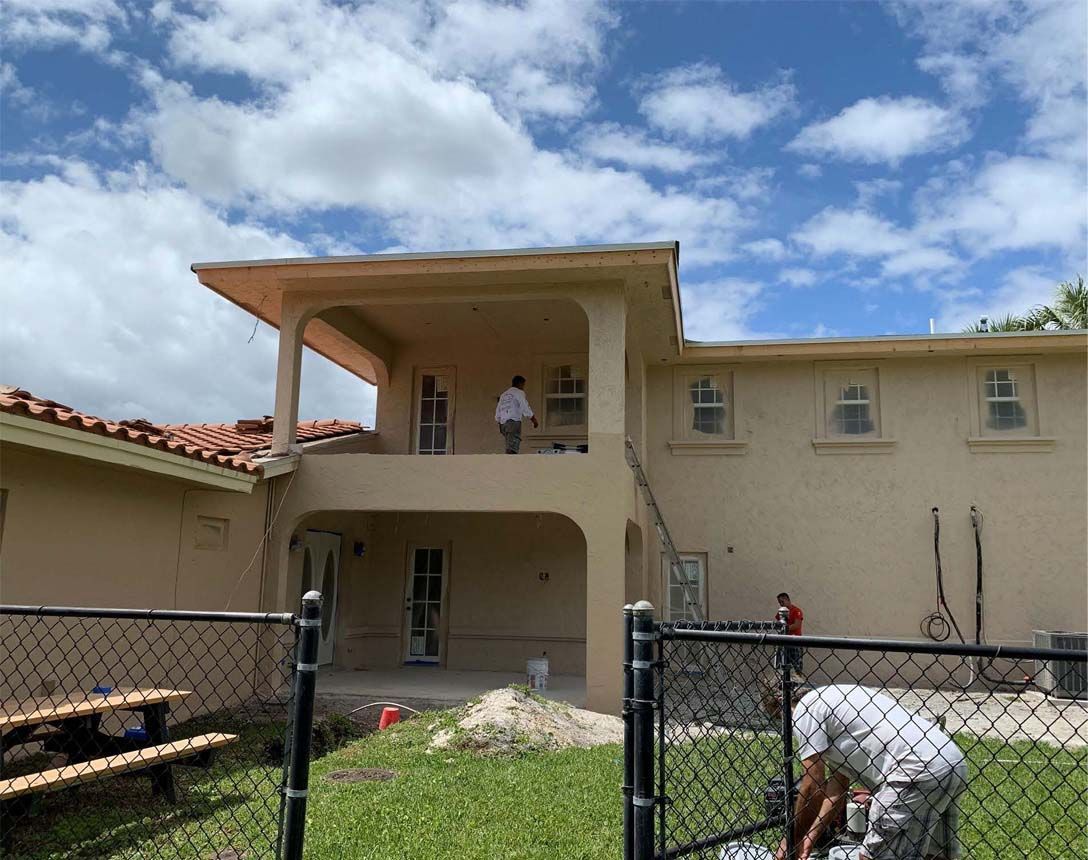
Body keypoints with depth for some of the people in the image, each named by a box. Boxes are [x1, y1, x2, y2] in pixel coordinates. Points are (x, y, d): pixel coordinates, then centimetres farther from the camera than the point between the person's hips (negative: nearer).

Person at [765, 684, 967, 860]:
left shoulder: (804, 708, 1)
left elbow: (812, 786, 0)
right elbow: (836, 790, 27)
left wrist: (793, 839, 12)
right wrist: (810, 837, 25)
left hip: (917, 770, -10)